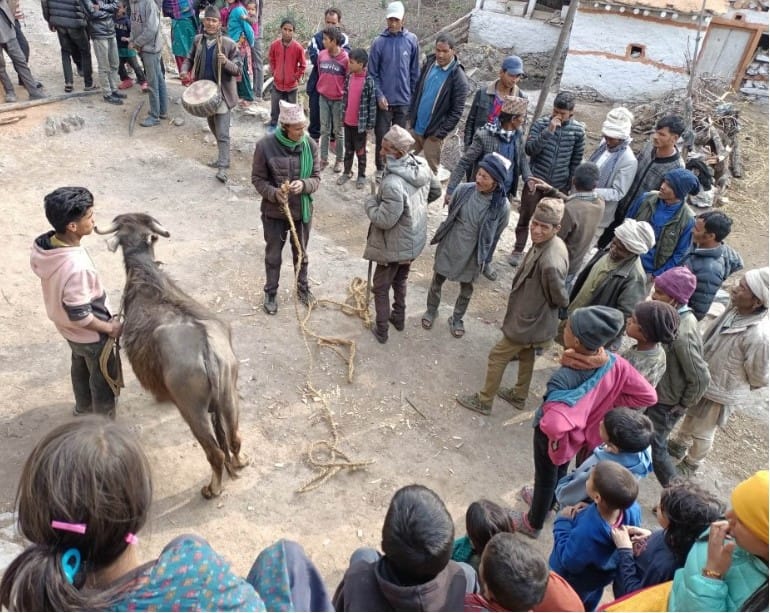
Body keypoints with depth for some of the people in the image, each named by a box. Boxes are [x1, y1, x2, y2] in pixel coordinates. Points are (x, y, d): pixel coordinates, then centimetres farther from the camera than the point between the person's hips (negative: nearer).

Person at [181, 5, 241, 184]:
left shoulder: (229, 43, -12)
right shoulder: (198, 40, 3)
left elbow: (238, 70, -10)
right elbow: (190, 58, 18)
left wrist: (226, 62, -31)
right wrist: (185, 70, -3)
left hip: (222, 94, -6)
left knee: (222, 133, -10)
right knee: (213, 129, 20)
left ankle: (223, 168, -11)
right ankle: (222, 157, 37)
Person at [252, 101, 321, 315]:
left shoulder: (310, 145, -11)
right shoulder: (265, 145, -18)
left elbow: (316, 178, -4)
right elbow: (257, 179, -8)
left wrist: (304, 185, -26)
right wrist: (274, 193, -26)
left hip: (302, 210, 2)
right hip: (274, 212, -2)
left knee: (301, 252, 21)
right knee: (273, 255, 16)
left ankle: (303, 288, 44)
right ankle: (271, 293, 37)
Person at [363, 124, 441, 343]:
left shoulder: (393, 183, -35)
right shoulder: (422, 165, -8)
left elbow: (384, 220, -30)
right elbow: (436, 191, 9)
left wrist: (370, 202, -13)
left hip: (393, 246, -8)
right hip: (414, 240, 8)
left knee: (381, 287, 13)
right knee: (400, 280, 28)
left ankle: (381, 331, 24)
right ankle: (399, 317, 46)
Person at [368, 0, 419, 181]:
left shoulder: (412, 40, -2)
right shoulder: (379, 42, -7)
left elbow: (415, 71, 5)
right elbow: (372, 72, -4)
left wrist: (412, 94, 4)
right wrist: (379, 95, -12)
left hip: (403, 99, 1)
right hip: (384, 99, -1)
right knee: (381, 135, 7)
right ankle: (380, 168, 22)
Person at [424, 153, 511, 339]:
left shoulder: (501, 204, -21)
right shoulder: (463, 190, -18)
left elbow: (492, 233, -4)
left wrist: (482, 255, 5)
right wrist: (443, 236, 11)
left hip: (472, 254, -1)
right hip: (449, 246, 1)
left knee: (466, 290, 19)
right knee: (437, 281, 20)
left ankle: (457, 319, 44)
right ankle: (431, 310, 47)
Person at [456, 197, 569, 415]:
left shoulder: (550, 263, -38)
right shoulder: (548, 242, -8)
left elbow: (561, 299, -22)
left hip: (528, 322, -9)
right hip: (533, 319, 9)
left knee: (497, 357, 9)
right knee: (526, 356, 27)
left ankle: (484, 401, 29)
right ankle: (519, 396, 49)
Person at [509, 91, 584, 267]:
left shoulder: (578, 130, -4)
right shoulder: (541, 123, -8)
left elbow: (576, 160, 3)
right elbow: (529, 149, -19)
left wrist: (571, 184, 3)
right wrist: (548, 131, -27)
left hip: (559, 185, 1)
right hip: (535, 180, -1)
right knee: (525, 218, 10)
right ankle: (518, 251, 26)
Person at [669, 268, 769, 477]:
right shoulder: (735, 309, -14)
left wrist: (738, 388, -1)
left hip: (719, 392, -7)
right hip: (701, 378, 7)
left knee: (701, 432, 19)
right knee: (691, 415, 31)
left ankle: (690, 464, 46)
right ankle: (679, 445, 58)